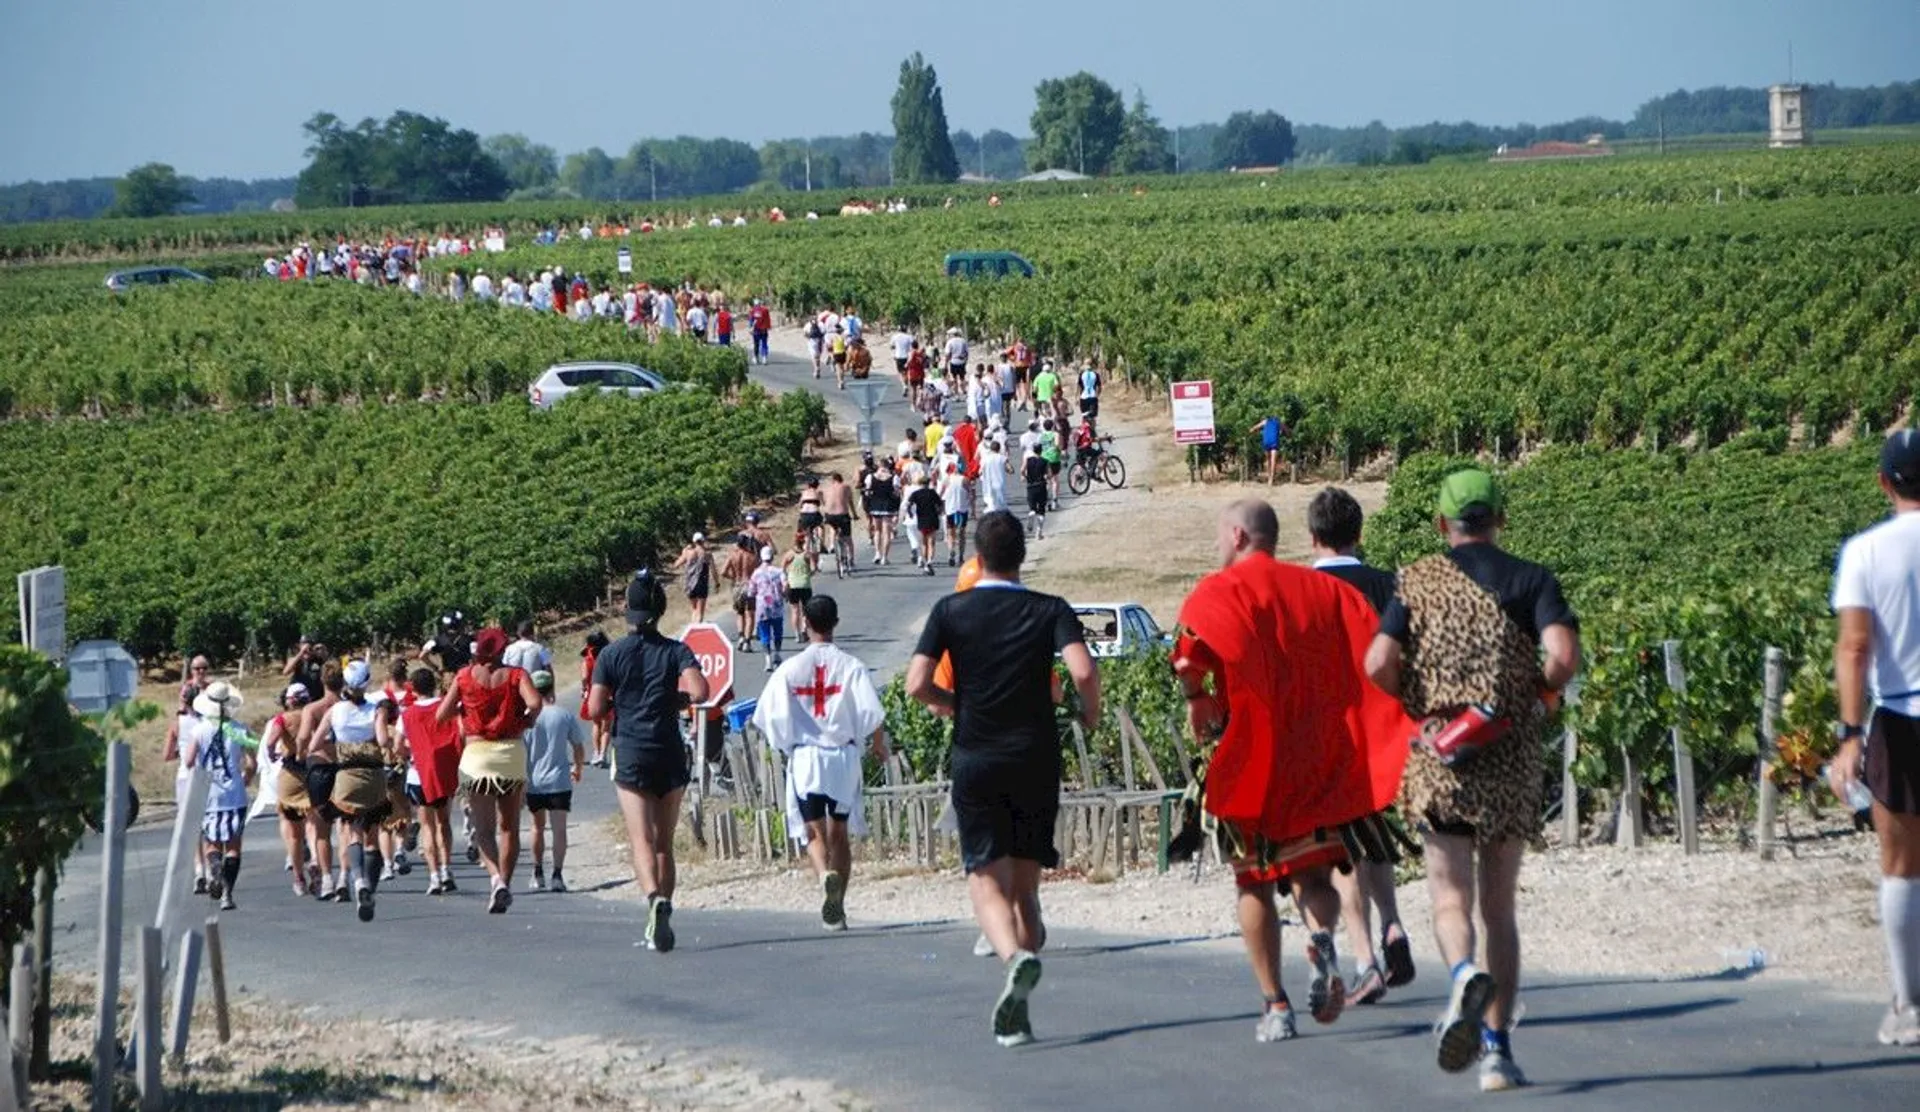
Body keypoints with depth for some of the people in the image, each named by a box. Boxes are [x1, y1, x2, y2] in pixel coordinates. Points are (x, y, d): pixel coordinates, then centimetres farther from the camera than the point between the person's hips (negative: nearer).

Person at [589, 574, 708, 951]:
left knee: (641, 839, -10)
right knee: (664, 842, 12)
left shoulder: (611, 654, 0)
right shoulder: (675, 651, 0)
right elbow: (700, 691, -15)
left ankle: (655, 897, -37)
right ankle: (660, 926, 13)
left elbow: (595, 710, -5)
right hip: (669, 755, 2)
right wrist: (677, 698, 6)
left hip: (630, 754, -2)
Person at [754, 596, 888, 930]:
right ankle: (837, 909, 13)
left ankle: (825, 875, -31)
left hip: (804, 756, -1)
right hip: (844, 755, 1)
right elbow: (872, 714, -8)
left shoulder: (790, 669, -4)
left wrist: (786, 744, 17)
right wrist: (879, 747, 11)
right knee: (839, 833, 13)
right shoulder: (851, 667, -5)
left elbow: (770, 717, -5)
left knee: (815, 832, 0)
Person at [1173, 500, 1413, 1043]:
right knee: (1314, 872, 12)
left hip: (1249, 753, -3)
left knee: (1254, 882, 9)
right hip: (1320, 756, 3)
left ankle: (1275, 1007, 6)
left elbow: (1192, 650, -23)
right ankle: (1321, 936, -22)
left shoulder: (1219, 591, -3)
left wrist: (1196, 700, -7)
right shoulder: (1325, 589, 10)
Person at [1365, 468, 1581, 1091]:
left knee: (1451, 897, 2)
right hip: (1512, 760, 1)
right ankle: (1497, 1048, 6)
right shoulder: (1531, 580, 2)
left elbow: (1378, 664, -8)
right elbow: (1564, 655, -15)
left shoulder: (1417, 580, 3)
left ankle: (1464, 974, -31)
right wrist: (1540, 696, 5)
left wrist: (1418, 707, 9)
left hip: (1438, 760, -1)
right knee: (1500, 909, 10)